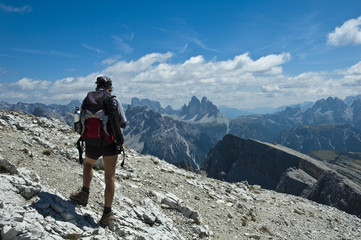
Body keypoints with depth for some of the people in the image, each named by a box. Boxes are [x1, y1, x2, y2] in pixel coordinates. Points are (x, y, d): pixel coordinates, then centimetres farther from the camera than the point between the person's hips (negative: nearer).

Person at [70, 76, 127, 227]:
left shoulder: (86, 100, 4)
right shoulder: (114, 101, -6)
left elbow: (81, 124, 10)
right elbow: (123, 124, -3)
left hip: (91, 144, 3)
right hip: (110, 144, -2)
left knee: (88, 164, 35)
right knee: (109, 178, 7)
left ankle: (84, 194, 29)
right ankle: (107, 214, 11)